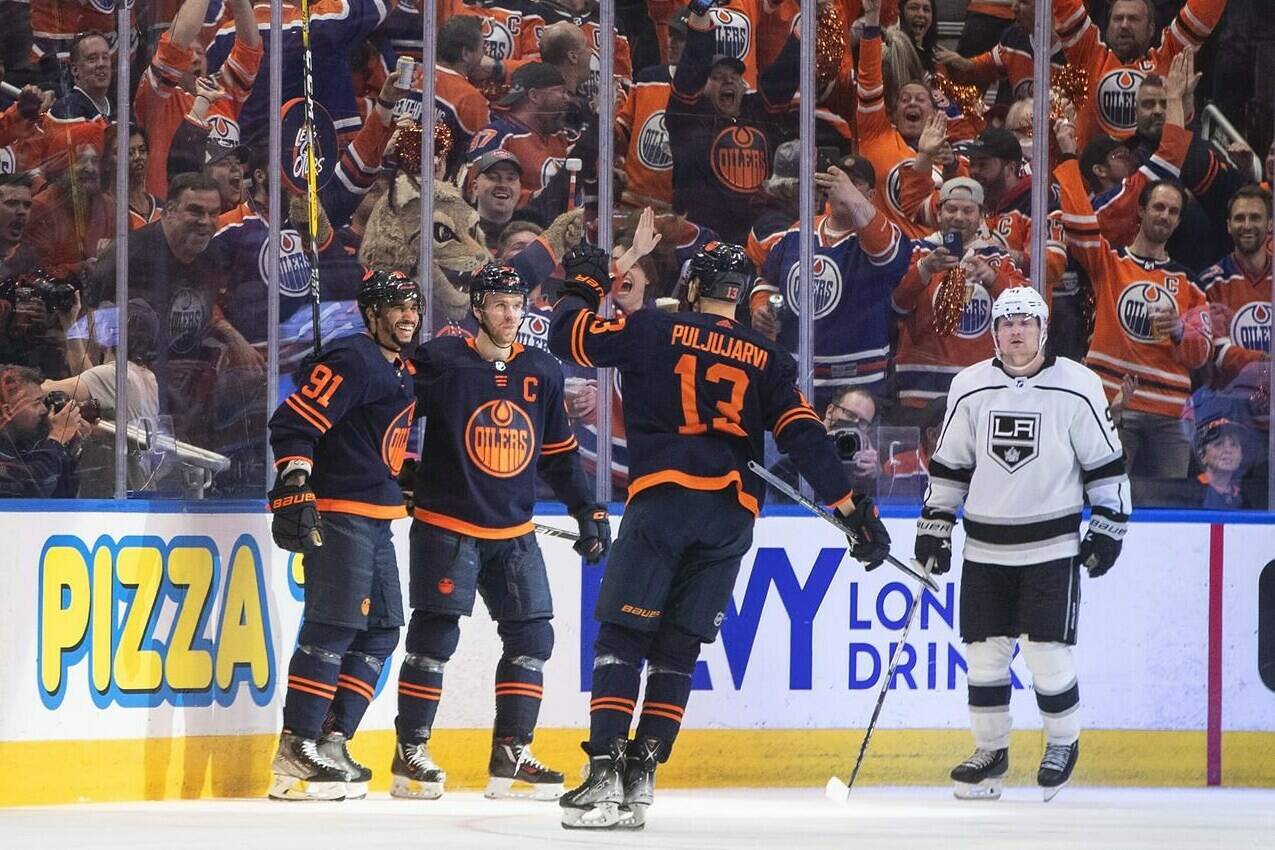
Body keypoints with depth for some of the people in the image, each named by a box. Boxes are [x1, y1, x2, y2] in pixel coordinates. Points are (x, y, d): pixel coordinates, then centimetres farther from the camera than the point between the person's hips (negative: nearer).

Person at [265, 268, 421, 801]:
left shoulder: (402, 373, 18)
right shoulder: (352, 361, -12)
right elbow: (294, 422, -19)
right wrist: (294, 487, -27)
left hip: (375, 518, 10)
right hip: (336, 512, -10)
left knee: (381, 630, 10)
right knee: (333, 627, -15)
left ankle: (331, 742, 12)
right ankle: (296, 752, -16)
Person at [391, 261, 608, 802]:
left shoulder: (542, 373, 9)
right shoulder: (441, 362, -9)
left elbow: (558, 452, 16)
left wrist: (588, 511, 12)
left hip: (513, 533, 6)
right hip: (446, 527, -6)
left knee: (532, 637, 3)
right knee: (434, 636, -7)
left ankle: (511, 754, 11)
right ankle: (410, 755, 1)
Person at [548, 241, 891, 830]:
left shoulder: (653, 331, 7)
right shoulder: (767, 360, 14)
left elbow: (567, 336, 8)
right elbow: (805, 438, 7)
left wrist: (583, 286, 27)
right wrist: (853, 509, 6)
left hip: (662, 498, -3)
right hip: (732, 515, 3)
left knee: (623, 637, -1)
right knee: (678, 648, 10)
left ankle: (604, 772, -13)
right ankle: (640, 778, 4)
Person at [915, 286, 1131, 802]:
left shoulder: (1077, 388, -5)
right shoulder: (970, 388, 3)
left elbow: (1106, 464, 1)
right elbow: (948, 466, 11)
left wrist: (1108, 527, -3)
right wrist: (934, 528, 8)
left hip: (1052, 545, -3)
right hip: (985, 548, 3)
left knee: (1047, 653, -7)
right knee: (984, 652, 3)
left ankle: (1063, 744, 16)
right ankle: (991, 752, 18)